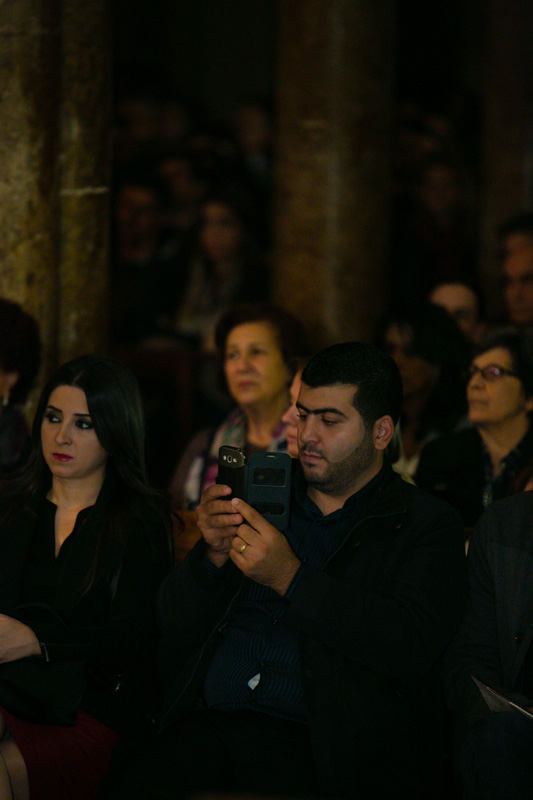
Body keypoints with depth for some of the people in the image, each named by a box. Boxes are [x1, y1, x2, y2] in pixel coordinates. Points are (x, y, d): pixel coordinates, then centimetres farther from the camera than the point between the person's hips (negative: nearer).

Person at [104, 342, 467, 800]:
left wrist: (291, 579, -15)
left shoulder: (428, 526, 7)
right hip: (206, 724, 4)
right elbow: (176, 627, 18)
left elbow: (415, 647, -12)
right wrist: (214, 553, -3)